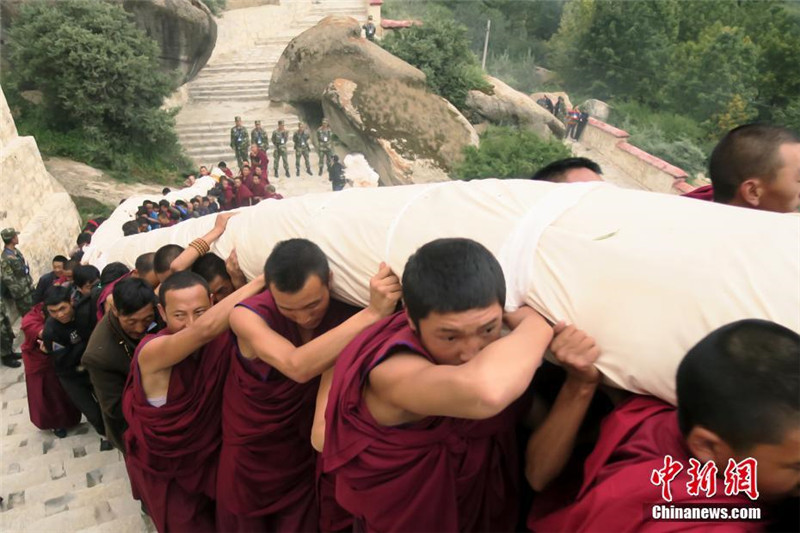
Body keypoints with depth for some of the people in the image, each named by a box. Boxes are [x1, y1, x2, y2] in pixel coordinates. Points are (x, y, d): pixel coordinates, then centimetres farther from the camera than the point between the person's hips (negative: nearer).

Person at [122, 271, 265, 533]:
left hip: (208, 457, 4)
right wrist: (261, 279, -49)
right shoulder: (151, 351, -33)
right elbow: (206, 328, -50)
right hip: (164, 469, -4)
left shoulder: (222, 340, -15)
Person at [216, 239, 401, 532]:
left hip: (308, 455, 1)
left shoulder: (347, 312, -16)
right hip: (250, 456, -1)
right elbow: (297, 367, -42)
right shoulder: (247, 315, -25)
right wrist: (372, 313, -46)